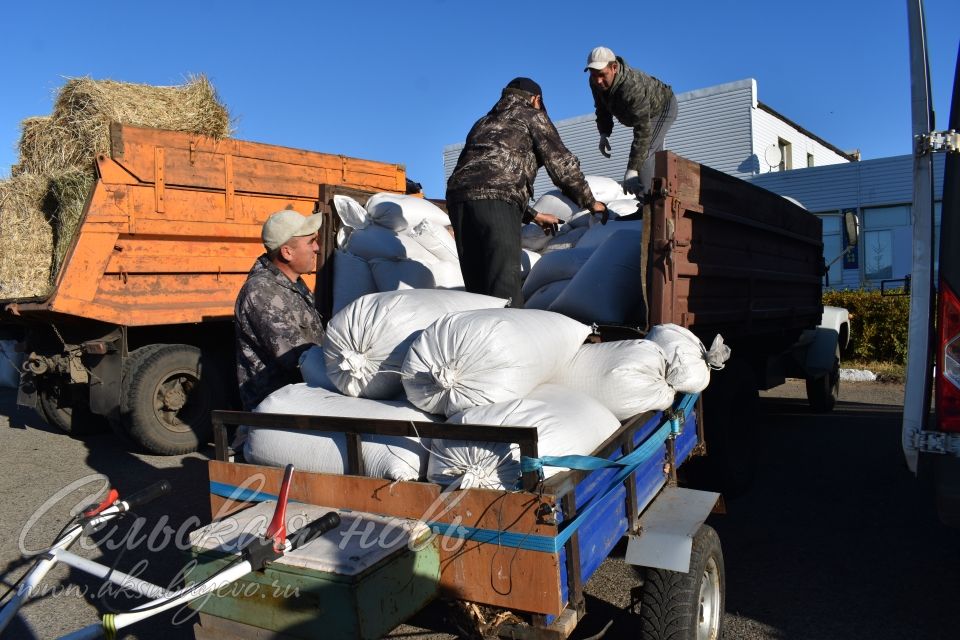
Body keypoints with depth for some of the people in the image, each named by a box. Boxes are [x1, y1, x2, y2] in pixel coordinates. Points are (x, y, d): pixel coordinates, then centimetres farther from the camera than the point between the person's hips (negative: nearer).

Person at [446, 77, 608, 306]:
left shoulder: (483, 122, 37)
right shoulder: (532, 116, 18)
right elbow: (561, 164, 9)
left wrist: (533, 216, 38)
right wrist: (590, 202, 23)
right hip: (496, 200, -6)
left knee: (477, 289, 7)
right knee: (505, 290, -13)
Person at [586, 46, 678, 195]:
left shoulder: (632, 87, -45)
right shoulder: (596, 82, -22)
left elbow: (643, 130, -49)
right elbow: (602, 108, 0)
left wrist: (632, 169, -53)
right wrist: (604, 134, -14)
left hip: (663, 108, -9)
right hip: (644, 112, 9)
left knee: (643, 155, -26)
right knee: (653, 156, 20)